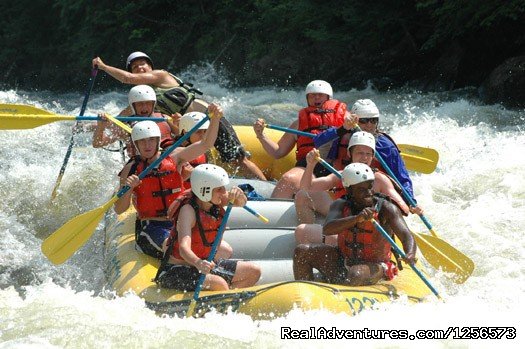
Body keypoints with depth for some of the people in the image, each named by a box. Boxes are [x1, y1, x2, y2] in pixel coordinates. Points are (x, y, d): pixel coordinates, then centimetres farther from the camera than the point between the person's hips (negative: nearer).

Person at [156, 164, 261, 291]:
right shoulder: (188, 210, -24)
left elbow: (241, 203, -1)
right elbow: (184, 247, -37)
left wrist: (237, 195, -27)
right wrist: (198, 263, -58)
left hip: (205, 263, 9)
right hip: (177, 270, -9)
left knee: (254, 272, 6)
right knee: (219, 283, -35)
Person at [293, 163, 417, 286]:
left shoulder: (385, 208, -14)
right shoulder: (341, 205, -6)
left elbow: (406, 235, -25)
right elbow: (326, 230, -25)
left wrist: (410, 255, -49)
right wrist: (356, 219, -42)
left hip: (372, 266, -4)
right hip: (342, 260, 4)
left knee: (356, 275, -37)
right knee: (302, 251, -9)